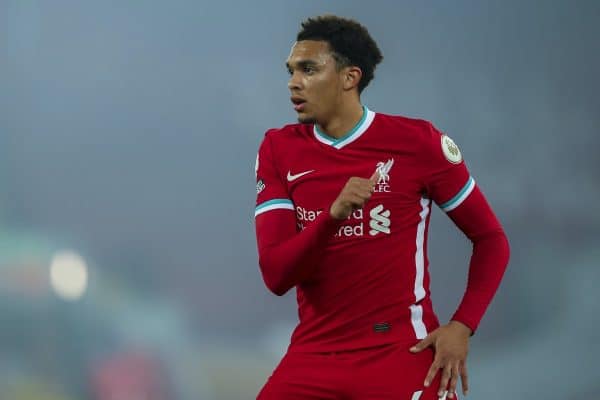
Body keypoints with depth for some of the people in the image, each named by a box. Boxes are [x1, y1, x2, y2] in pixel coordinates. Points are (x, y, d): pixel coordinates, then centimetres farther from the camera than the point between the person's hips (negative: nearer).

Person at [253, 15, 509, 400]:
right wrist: (332, 215, -23)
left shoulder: (416, 141, -3)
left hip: (404, 353, -3)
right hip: (314, 354, 3)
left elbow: (491, 240, 4)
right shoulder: (279, 150, 4)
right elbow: (275, 276, -6)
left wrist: (462, 327, -10)